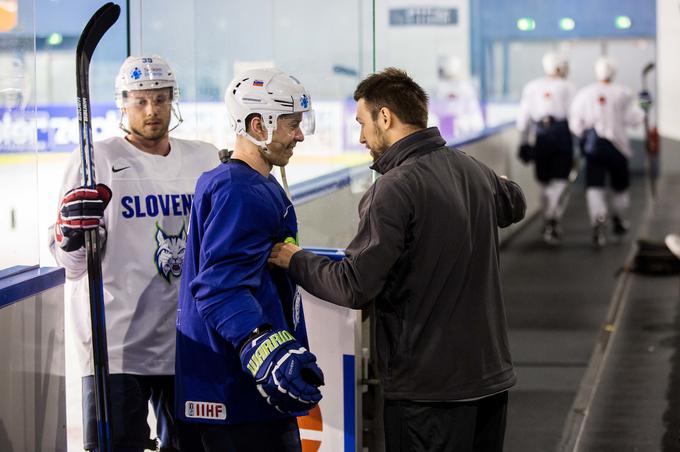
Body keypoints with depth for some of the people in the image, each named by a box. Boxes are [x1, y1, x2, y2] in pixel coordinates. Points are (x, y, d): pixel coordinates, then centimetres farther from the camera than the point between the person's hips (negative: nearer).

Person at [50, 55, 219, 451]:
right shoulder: (96, 160, -6)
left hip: (188, 341, 5)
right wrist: (74, 235, -27)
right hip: (116, 343, -5)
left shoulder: (205, 159, 7)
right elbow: (72, 265, -8)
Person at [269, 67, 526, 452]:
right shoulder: (475, 170, 7)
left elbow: (356, 287, -20)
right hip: (493, 376, 8)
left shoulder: (395, 189, -18)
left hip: (430, 388, -7)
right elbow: (515, 203, 30)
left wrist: (296, 261, -5)